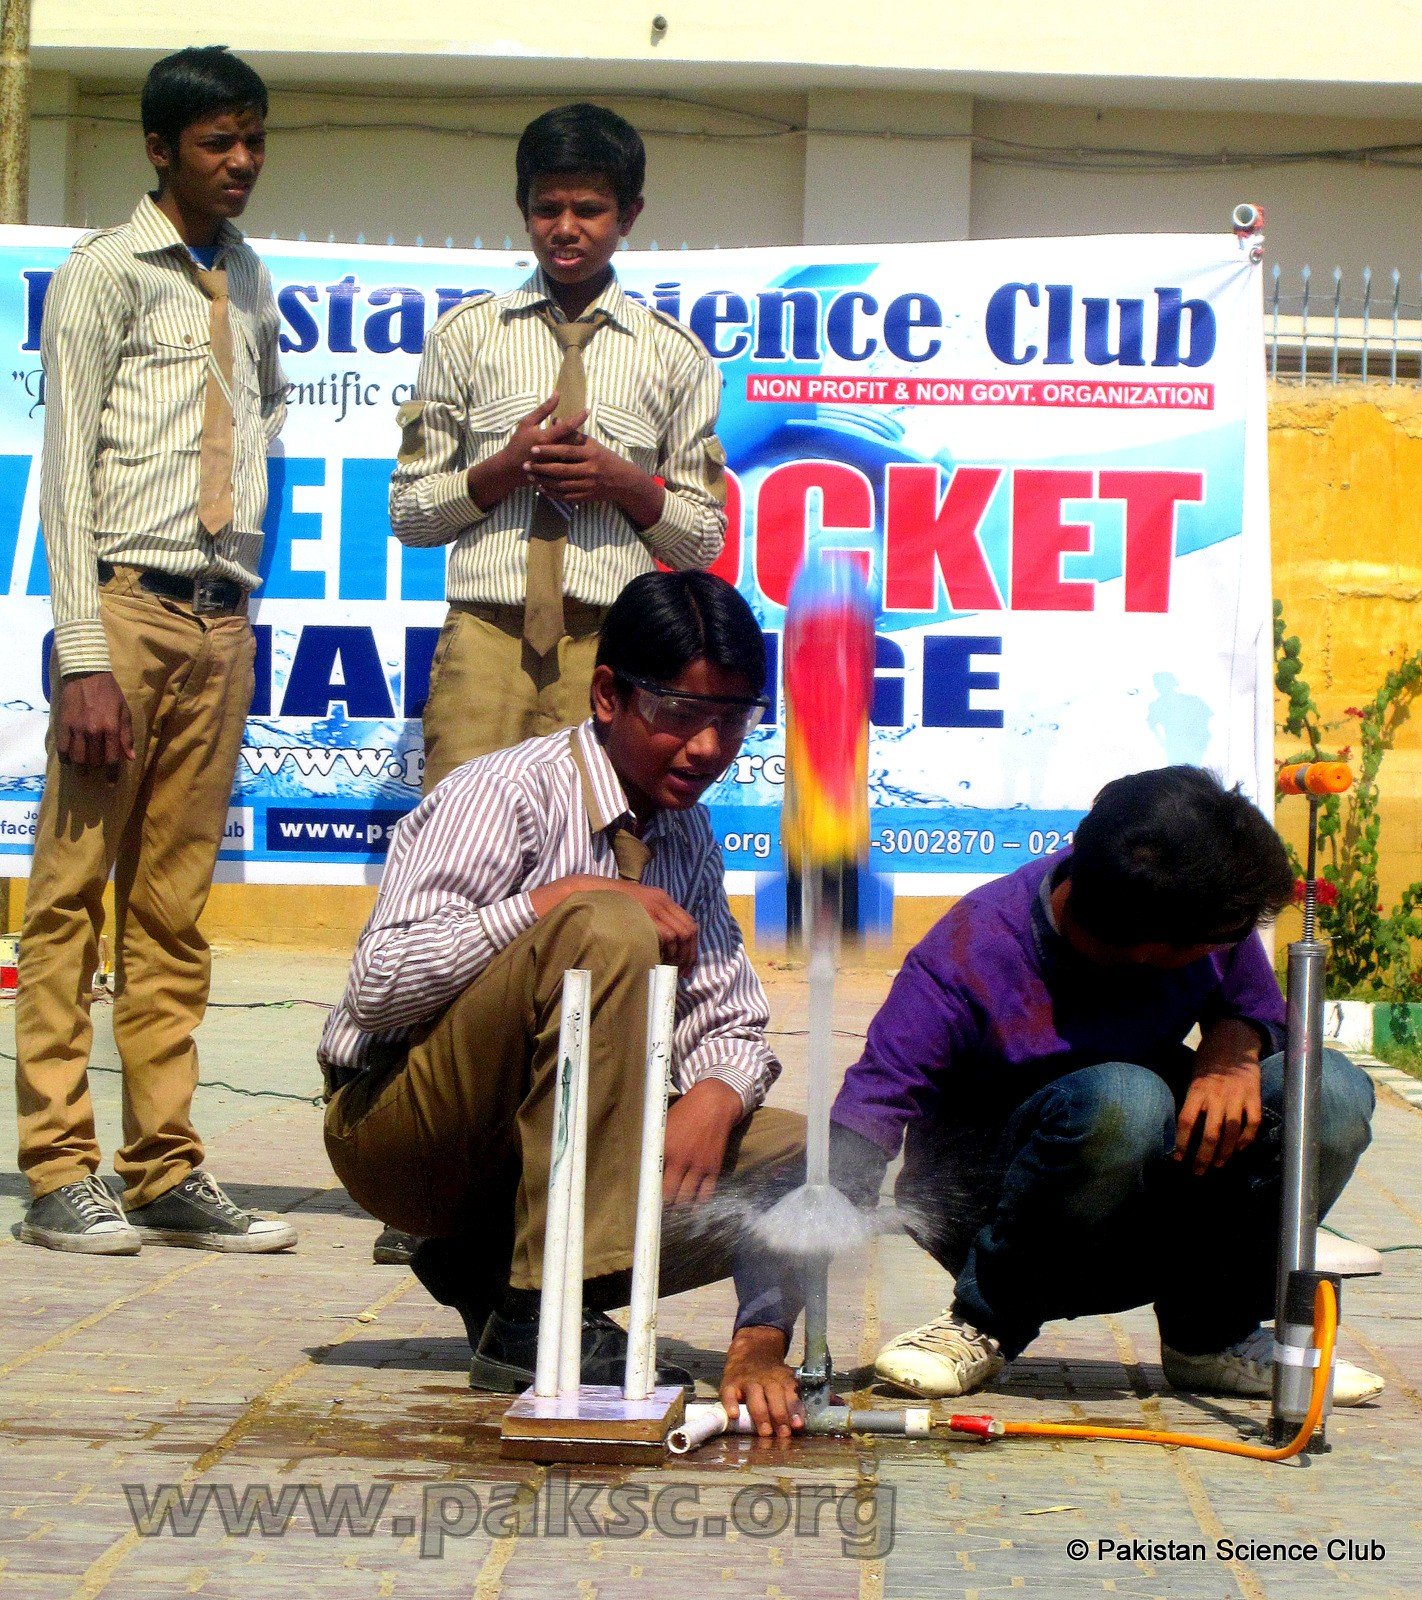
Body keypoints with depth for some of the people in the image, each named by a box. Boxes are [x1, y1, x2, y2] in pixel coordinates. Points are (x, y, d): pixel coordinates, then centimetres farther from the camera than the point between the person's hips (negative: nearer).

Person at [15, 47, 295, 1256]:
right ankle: (60, 1171, -2)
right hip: (128, 601, -5)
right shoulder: (106, 274, -1)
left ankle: (167, 1170, 8)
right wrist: (84, 658, -14)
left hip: (223, 617, 6)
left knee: (175, 904, 7)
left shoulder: (253, 286, 16)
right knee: (72, 893, -4)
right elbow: (67, 469, -7)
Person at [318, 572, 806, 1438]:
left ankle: (485, 1267, 3)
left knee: (796, 1156, -12)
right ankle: (534, 1318, -30)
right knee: (604, 931, -31)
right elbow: (381, 986, -25)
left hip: (548, 1144, 7)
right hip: (400, 1130, -7)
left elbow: (730, 1022, 8)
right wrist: (556, 901, -28)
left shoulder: (688, 835, 9)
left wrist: (714, 1099, -15)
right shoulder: (507, 794, -15)